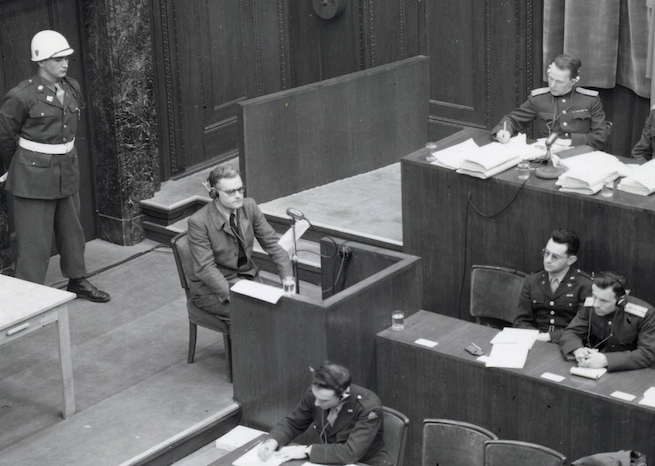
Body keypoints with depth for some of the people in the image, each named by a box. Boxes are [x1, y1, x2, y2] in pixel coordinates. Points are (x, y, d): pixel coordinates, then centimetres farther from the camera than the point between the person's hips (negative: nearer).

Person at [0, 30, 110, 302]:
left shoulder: (73, 88, 1)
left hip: (67, 171, 6)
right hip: (34, 175, -6)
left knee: (71, 230, 19)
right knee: (34, 239, -1)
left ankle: (77, 281, 37)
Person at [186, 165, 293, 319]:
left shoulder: (249, 206, -4)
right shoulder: (198, 222, -18)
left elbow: (271, 242, -1)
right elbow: (205, 268, -21)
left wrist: (287, 278, -15)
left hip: (246, 278, 5)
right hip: (211, 290, -5)